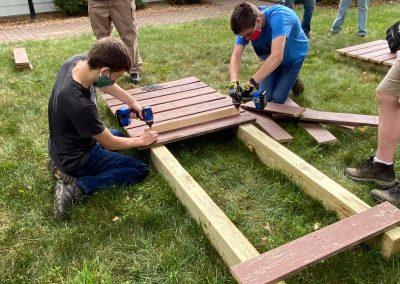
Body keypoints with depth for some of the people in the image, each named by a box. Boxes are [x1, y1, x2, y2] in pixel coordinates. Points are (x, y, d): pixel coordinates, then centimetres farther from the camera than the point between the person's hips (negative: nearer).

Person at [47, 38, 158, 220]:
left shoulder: (78, 60, -17)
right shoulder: (80, 105, -39)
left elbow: (105, 85, 5)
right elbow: (110, 144, -21)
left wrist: (132, 102, -3)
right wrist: (140, 141, -6)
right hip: (78, 158, -8)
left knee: (119, 134, 30)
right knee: (140, 170, -2)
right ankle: (77, 187, -9)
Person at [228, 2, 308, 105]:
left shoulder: (278, 17, -41)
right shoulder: (247, 26, -24)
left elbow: (277, 56, -51)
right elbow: (236, 56, -26)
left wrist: (251, 84, -54)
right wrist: (234, 83, -45)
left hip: (293, 58, -4)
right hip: (272, 61, 5)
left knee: (277, 99, -11)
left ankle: (293, 81, 17)